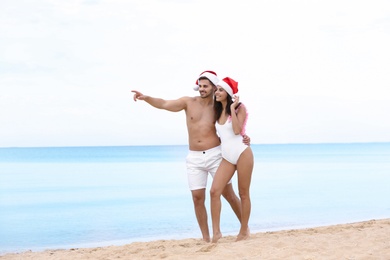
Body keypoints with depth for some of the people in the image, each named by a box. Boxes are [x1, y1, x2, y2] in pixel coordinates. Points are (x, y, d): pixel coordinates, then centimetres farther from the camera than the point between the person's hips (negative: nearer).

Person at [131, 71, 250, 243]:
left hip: (215, 155, -2)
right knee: (197, 198, -2)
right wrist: (145, 98, -23)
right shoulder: (189, 102, 2)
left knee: (228, 194, 1)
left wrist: (243, 138, -14)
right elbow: (164, 104, -7)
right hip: (194, 158, 2)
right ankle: (206, 238, 6)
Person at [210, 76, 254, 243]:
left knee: (243, 193, 3)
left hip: (242, 153, -5)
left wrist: (232, 108, -16)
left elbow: (237, 130, -19)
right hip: (227, 157, 5)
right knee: (214, 191, -11)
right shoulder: (218, 111, 12)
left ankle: (244, 231, 14)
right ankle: (216, 232, -9)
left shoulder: (239, 108, -4)